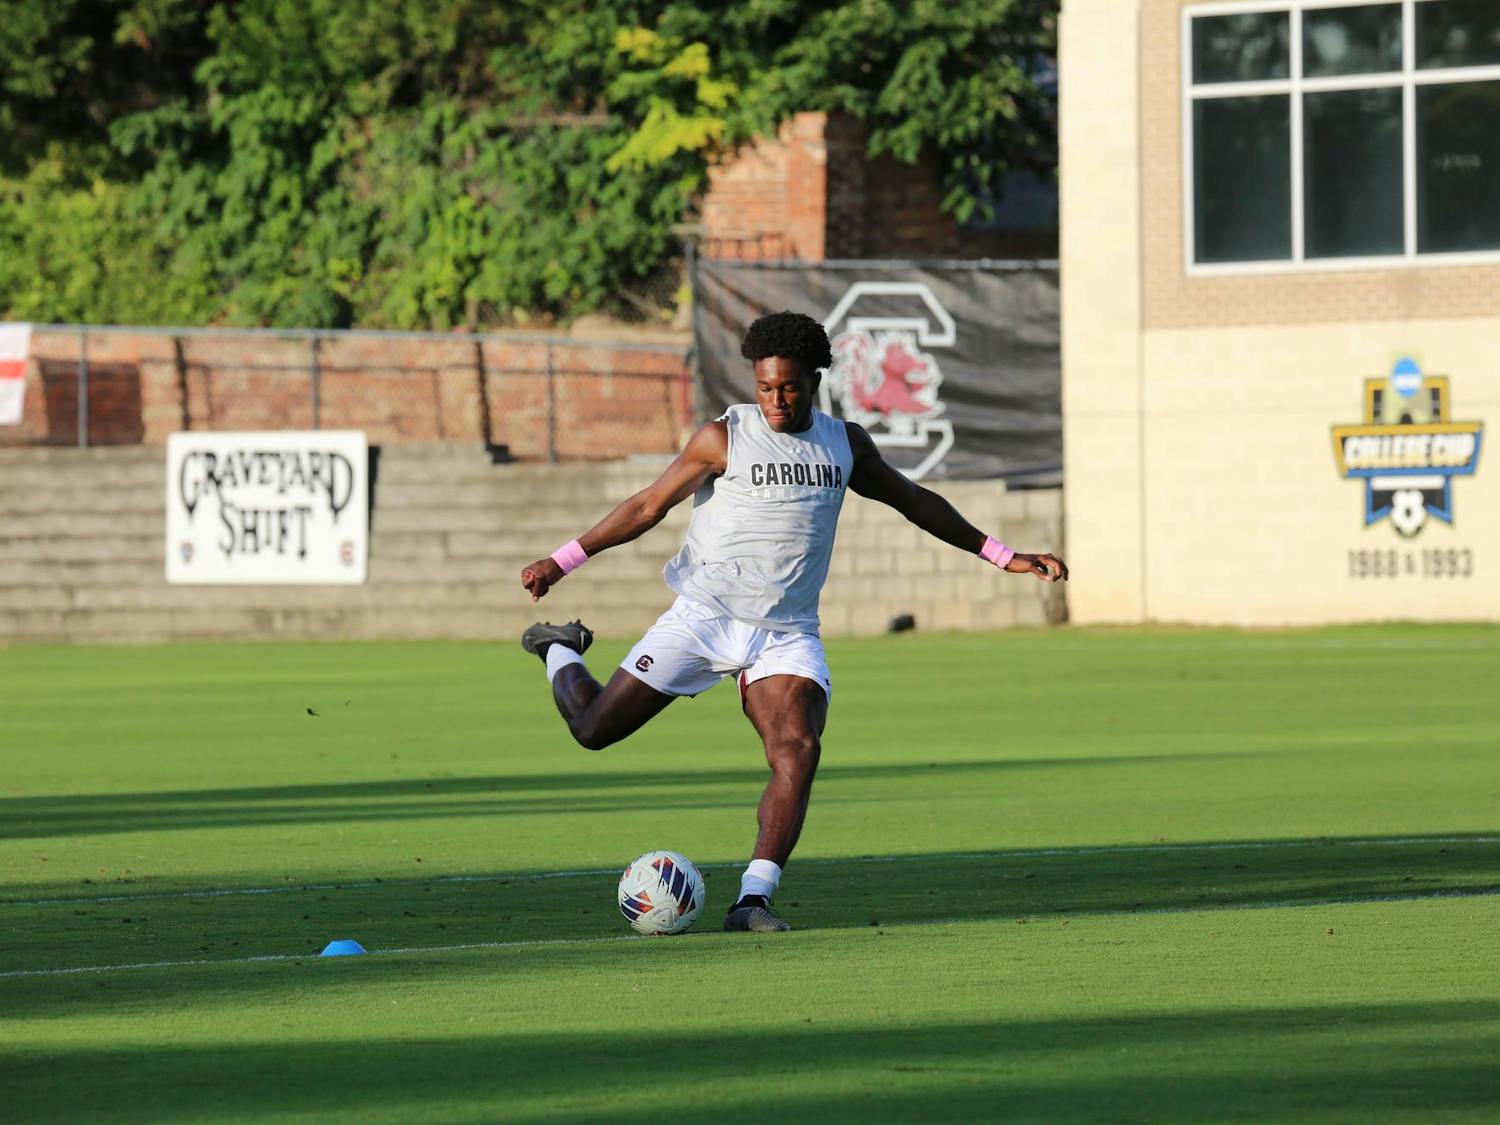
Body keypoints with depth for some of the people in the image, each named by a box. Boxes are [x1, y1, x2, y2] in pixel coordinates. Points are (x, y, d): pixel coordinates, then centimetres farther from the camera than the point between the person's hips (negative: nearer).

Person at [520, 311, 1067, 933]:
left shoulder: (845, 444, 7)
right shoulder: (725, 438, -5)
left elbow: (915, 501, 21)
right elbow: (648, 507, -1)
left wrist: (1002, 556, 22)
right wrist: (562, 560, -6)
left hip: (787, 633, 2)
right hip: (702, 617, -2)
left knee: (798, 754, -21)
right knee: (594, 727, -4)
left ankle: (753, 898, -19)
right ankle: (560, 651, 30)